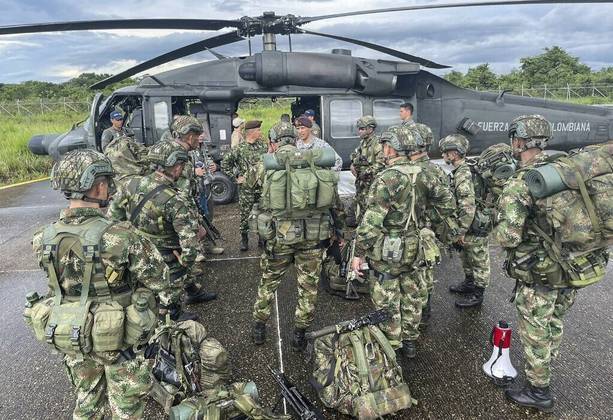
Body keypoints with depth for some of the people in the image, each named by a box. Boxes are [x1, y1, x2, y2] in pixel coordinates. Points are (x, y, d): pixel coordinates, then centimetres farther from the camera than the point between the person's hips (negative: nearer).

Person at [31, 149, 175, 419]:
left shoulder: (44, 240, -11)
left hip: (70, 338, 5)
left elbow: (55, 289, 3)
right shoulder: (119, 236, -28)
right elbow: (157, 279, -17)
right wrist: (165, 304, 2)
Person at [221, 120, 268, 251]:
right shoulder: (240, 149, -8)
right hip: (246, 187, -3)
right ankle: (244, 239, 18)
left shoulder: (263, 145, 5)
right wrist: (236, 177, -6)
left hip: (262, 186, 4)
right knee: (245, 215, 3)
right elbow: (224, 163, -4)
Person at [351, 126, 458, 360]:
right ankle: (409, 343, 33)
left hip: (387, 253, -6)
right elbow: (446, 201, 11)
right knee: (412, 297, 19)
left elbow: (371, 222, -22)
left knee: (387, 303, 8)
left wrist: (359, 253, -14)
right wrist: (451, 229, 24)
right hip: (415, 250, 6)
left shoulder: (386, 179, -20)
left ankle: (392, 348, 20)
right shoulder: (424, 175, 0)